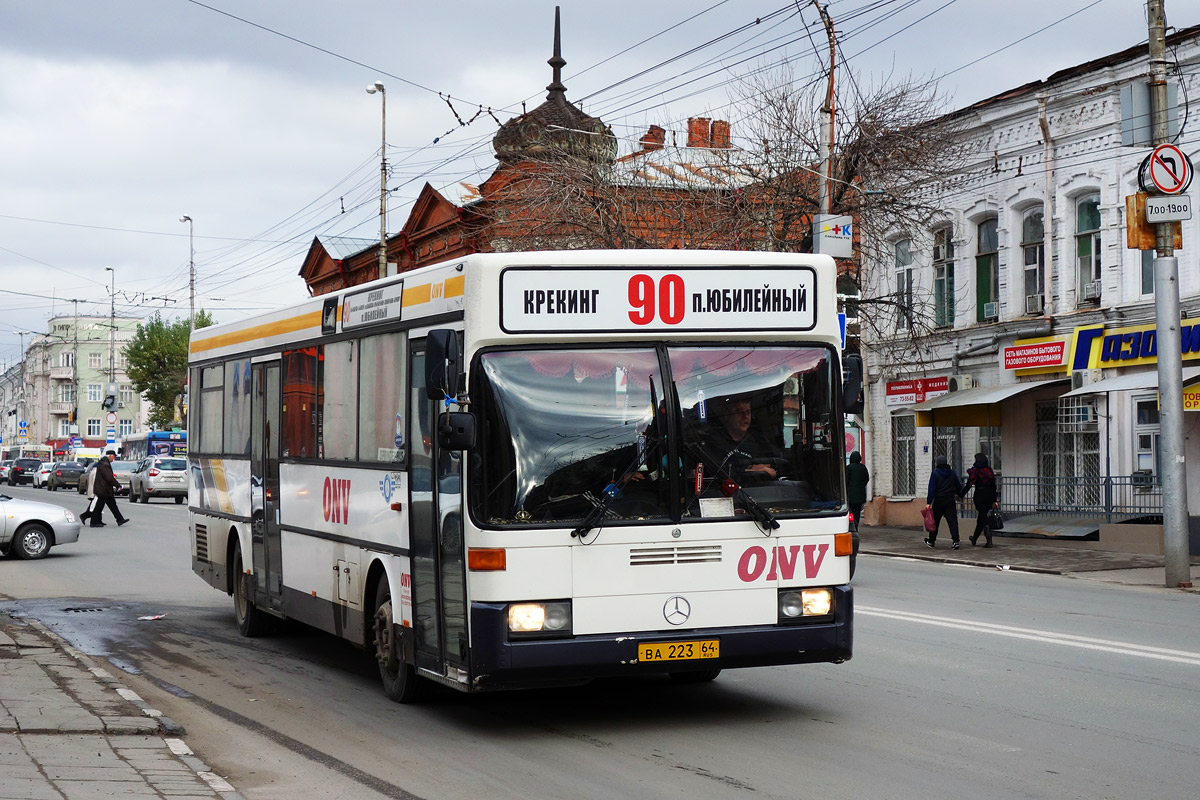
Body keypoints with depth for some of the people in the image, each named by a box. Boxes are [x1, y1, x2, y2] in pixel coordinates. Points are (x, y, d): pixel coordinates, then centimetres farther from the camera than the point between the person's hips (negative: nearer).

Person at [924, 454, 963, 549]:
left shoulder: (935, 473, -7)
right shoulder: (952, 473, 4)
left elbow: (932, 488, -11)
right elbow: (959, 486, 14)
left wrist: (929, 502, -11)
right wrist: (957, 494, 36)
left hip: (939, 500, -2)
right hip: (950, 500, 2)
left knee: (935, 521, 9)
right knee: (952, 520, -1)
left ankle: (931, 541, 20)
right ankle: (955, 541, -13)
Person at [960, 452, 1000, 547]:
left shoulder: (975, 471, -5)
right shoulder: (989, 470, 10)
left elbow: (968, 485, -7)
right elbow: (994, 486, 8)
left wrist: (960, 495, 2)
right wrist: (995, 500, 10)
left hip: (980, 496, -5)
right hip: (990, 496, 5)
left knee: (983, 518, -4)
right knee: (981, 518, 18)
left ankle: (989, 541, -15)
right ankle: (974, 538, 32)